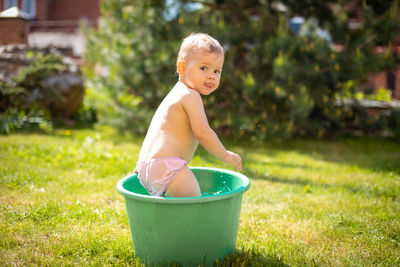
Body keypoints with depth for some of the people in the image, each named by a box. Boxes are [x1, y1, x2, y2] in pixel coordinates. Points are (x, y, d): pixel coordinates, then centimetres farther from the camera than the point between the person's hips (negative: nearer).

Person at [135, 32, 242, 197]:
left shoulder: (176, 94, 23)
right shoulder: (191, 96, -8)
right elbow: (202, 132, -15)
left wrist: (145, 162, 36)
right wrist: (225, 155, -3)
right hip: (166, 166, -10)